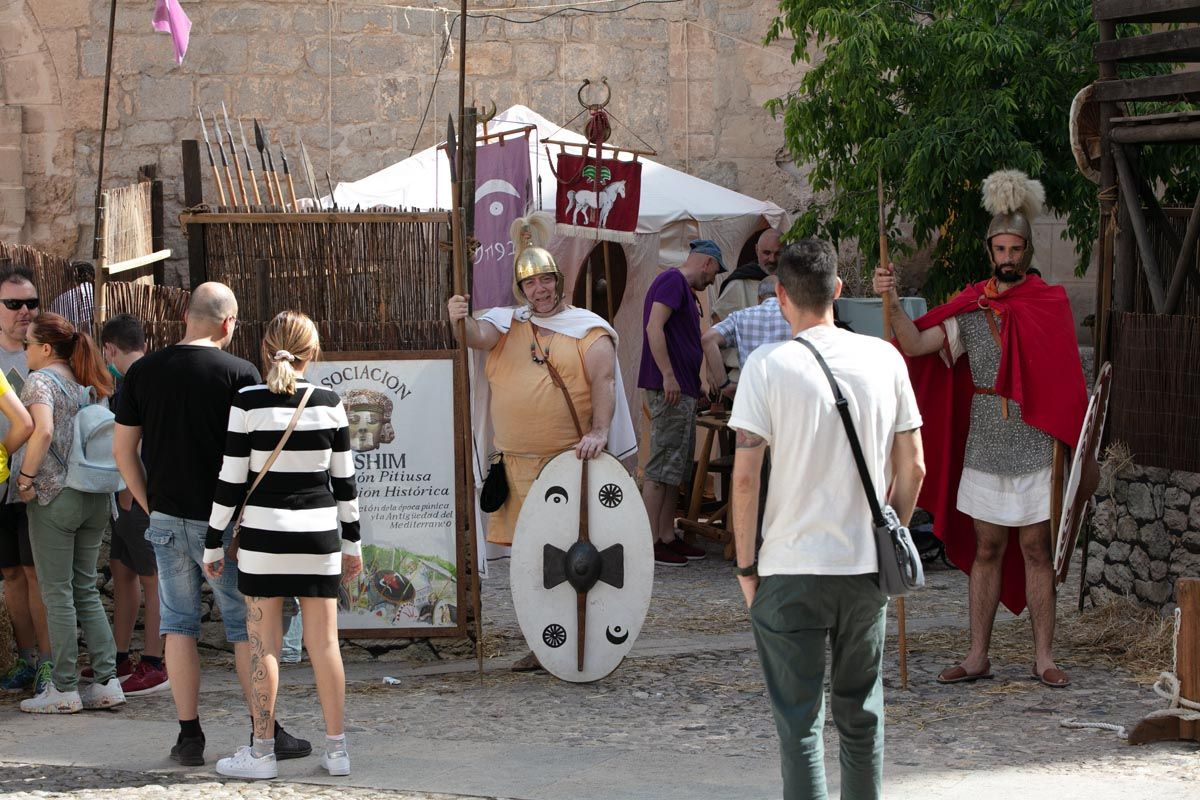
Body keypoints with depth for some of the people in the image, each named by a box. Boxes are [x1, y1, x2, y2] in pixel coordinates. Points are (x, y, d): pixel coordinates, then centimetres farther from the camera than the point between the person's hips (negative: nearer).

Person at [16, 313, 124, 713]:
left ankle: (64, 689, 3)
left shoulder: (40, 381, -10)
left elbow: (43, 430, -26)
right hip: (96, 498, 7)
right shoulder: (90, 383, 12)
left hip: (55, 497, -7)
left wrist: (26, 477, -17)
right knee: (86, 590, 13)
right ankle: (107, 681, 9)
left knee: (57, 594, 0)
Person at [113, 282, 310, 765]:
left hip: (166, 520, 3)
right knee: (246, 626, 6)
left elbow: (123, 448, 5)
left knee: (178, 624, 9)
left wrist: (149, 503, 15)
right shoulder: (238, 373, -9)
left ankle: (189, 736, 8)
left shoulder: (142, 372, 2)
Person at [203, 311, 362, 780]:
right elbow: (344, 480, 5)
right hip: (318, 534, 2)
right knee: (324, 642, 7)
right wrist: (352, 541, 15)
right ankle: (336, 749, 11)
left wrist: (213, 542, 3)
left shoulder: (248, 403, -7)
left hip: (263, 534, -2)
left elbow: (231, 480, -6)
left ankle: (262, 753, 5)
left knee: (263, 644, 2)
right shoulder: (329, 403, -1)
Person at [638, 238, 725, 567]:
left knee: (676, 466, 13)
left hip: (681, 390, 11)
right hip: (670, 389, -11)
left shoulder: (683, 288, 22)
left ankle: (668, 537, 18)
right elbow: (654, 327, -22)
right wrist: (668, 375, -25)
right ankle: (650, 542, -9)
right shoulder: (672, 281, -10)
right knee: (662, 466, -9)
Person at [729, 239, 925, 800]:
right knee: (861, 715, 16)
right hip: (866, 566, 3)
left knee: (799, 721, 3)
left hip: (791, 570, -3)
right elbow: (912, 469, 5)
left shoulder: (768, 365, -9)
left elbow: (745, 476, -11)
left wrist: (745, 566, -1)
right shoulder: (884, 359, 1)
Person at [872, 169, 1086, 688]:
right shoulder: (972, 308, 4)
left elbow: (1064, 379, -1)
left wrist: (1069, 442, -7)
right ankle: (978, 656, 12)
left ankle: (1044, 657, 6)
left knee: (1035, 549, 1)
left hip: (1033, 446, -2)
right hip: (984, 445, 2)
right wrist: (893, 304, -20)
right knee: (986, 549, 8)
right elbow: (917, 345, -4)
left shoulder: (1050, 303, -1)